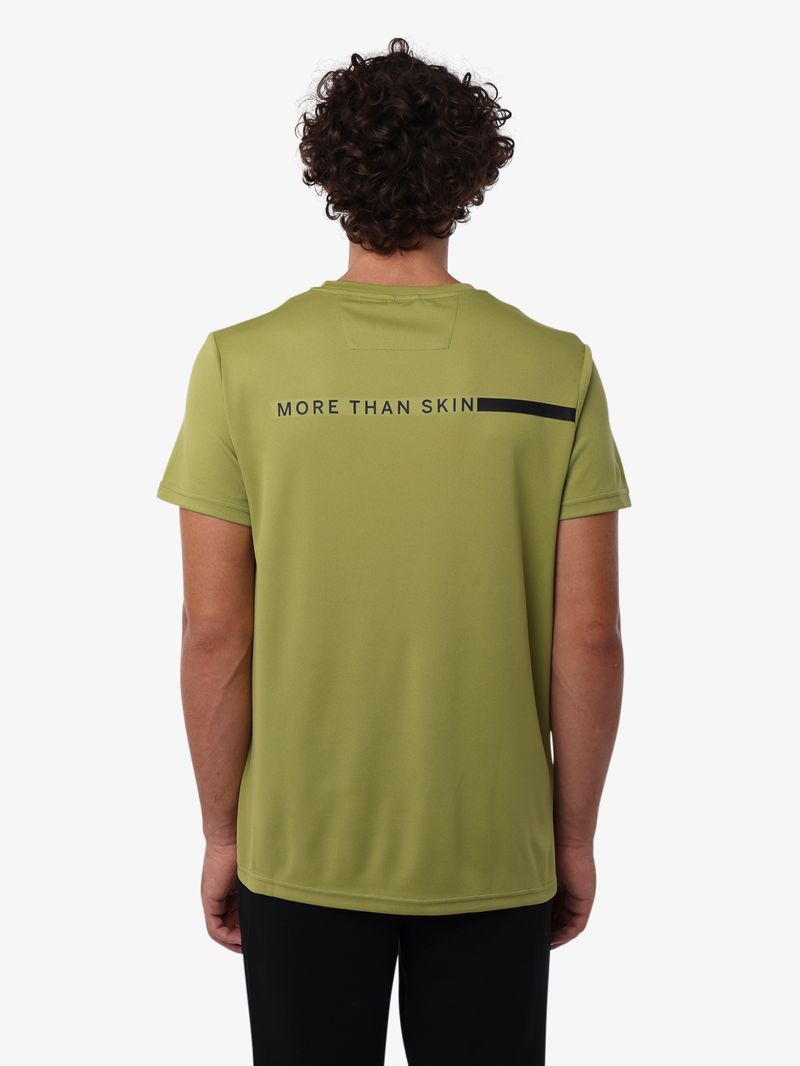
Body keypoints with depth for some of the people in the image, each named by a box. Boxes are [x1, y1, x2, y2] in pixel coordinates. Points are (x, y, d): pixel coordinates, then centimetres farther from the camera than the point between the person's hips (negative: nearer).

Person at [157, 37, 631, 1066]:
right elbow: (589, 638, -8)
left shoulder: (241, 363, -9)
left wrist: (220, 832, 4)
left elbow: (213, 633, -8)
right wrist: (575, 836, 5)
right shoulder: (555, 369, -8)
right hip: (495, 854, 0)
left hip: (299, 852, 0)